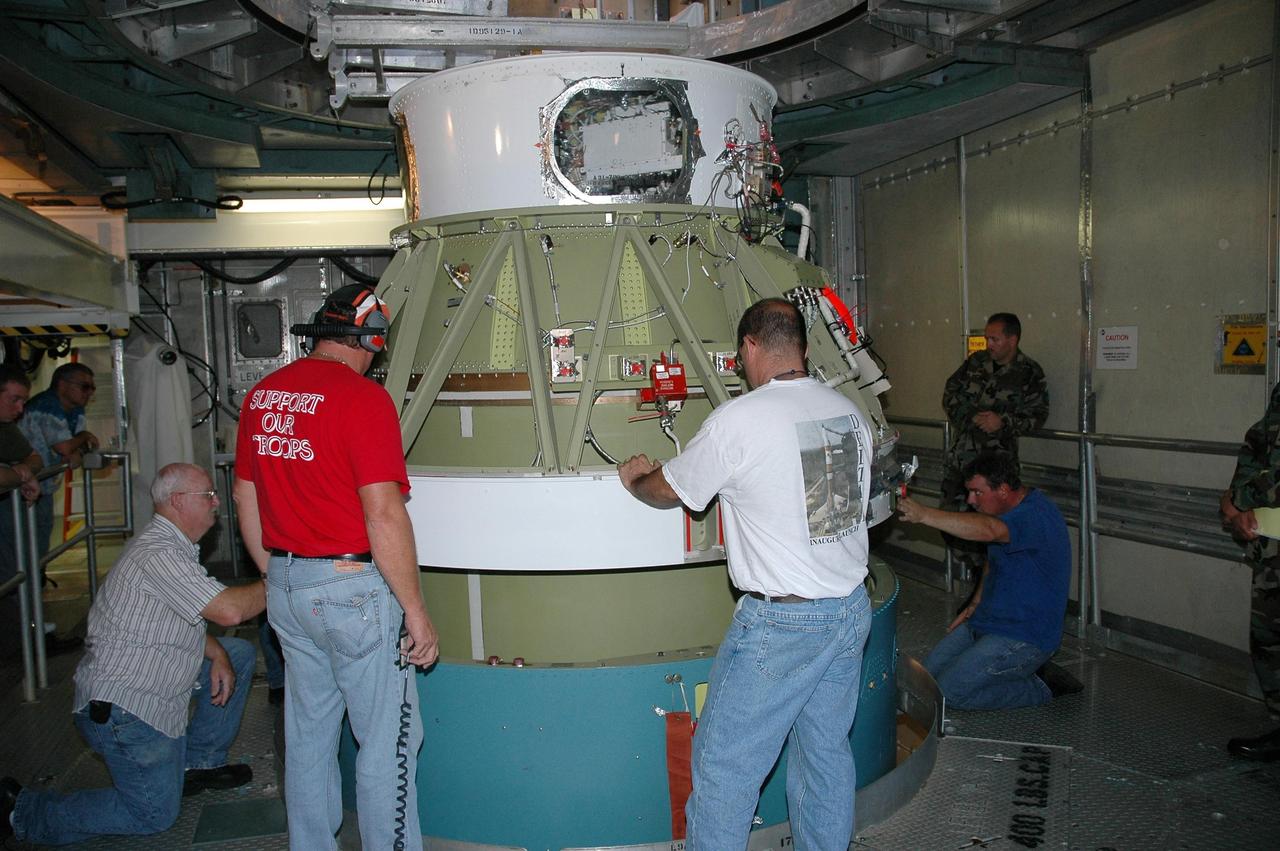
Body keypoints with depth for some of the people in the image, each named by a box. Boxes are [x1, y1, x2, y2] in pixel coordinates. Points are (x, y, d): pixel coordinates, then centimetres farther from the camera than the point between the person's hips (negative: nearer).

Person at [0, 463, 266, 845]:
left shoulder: (174, 547, 10)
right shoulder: (158, 554, -24)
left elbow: (188, 620, 15)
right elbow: (229, 610, -31)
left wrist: (217, 654, -1)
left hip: (153, 682, 10)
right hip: (122, 706, -10)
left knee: (239, 654, 12)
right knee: (155, 814, -2)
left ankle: (199, 762, 18)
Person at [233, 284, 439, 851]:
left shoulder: (262, 394, 7)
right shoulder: (363, 397, -16)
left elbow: (244, 496, 14)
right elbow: (383, 514, -22)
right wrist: (416, 611, -15)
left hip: (287, 586, 8)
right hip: (353, 589, -8)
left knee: (307, 734, 21)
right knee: (387, 742, 6)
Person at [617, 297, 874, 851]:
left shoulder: (738, 421, -16)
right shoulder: (850, 413, 4)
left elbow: (668, 490, -3)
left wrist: (634, 477, 20)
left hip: (782, 622, -7)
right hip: (852, 608, 7)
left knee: (723, 765, 6)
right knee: (826, 751, 20)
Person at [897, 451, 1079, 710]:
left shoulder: (1037, 515, -25)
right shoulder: (1012, 511, 8)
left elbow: (987, 530, -46)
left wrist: (923, 514, -50)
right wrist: (975, 605, 11)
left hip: (1024, 637, -10)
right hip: (987, 622, 10)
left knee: (949, 692, -16)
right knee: (929, 674, 6)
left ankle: (1042, 687, 0)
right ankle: (1028, 669, 12)